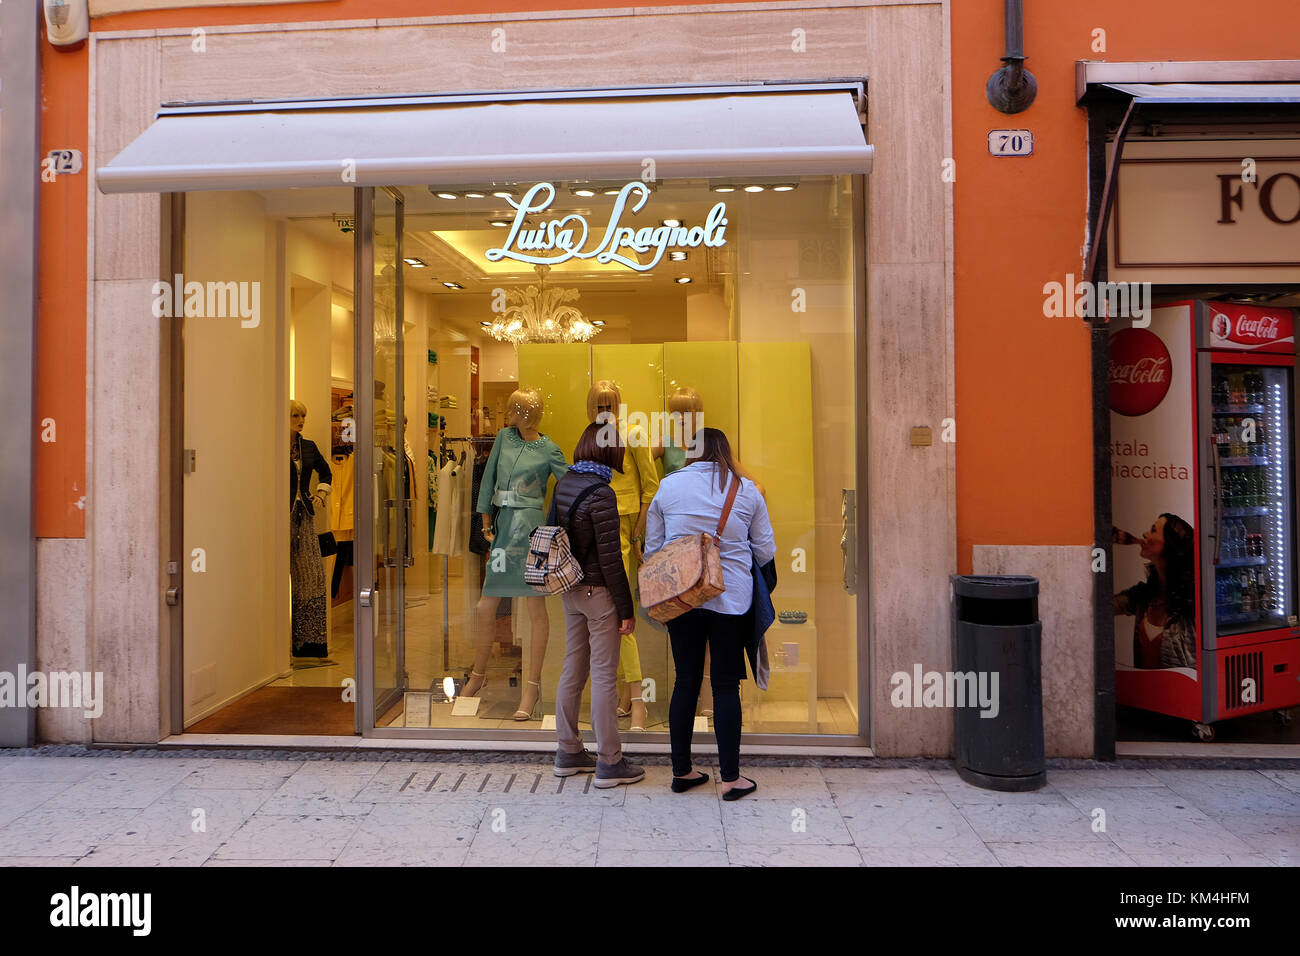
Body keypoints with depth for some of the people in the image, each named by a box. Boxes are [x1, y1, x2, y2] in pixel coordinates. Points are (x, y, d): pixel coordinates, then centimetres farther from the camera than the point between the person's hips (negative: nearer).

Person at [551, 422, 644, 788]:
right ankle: (609, 762, 9)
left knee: (572, 669, 15)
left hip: (570, 589, 8)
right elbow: (610, 557, -19)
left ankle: (568, 752, 26)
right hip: (598, 593, -8)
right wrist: (626, 609, -12)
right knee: (604, 675, 0)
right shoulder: (601, 493, -19)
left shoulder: (565, 483, 5)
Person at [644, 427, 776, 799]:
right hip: (731, 599, -1)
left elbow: (651, 549, 5)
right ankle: (731, 778, 12)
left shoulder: (668, 487, 1)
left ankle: (681, 771, 20)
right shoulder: (746, 490, -1)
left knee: (686, 681, 11)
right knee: (726, 685, 5)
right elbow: (766, 551, 5)